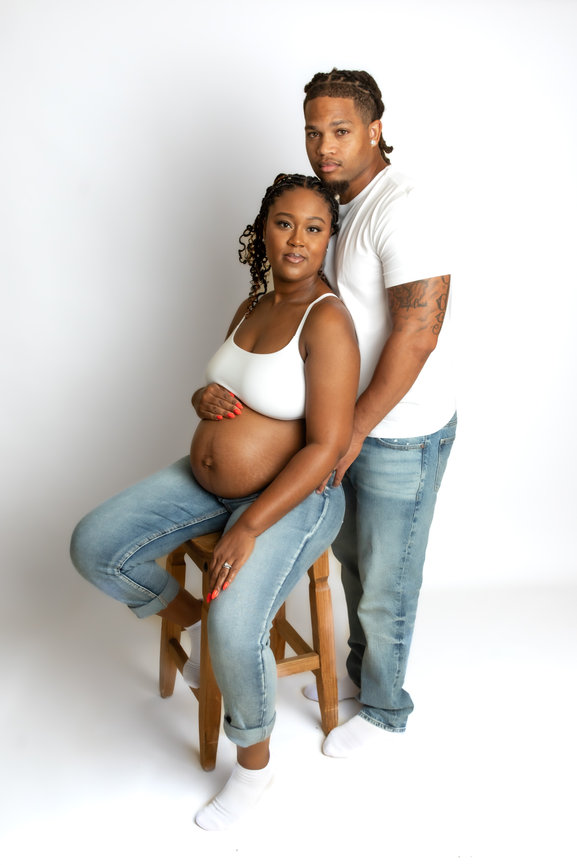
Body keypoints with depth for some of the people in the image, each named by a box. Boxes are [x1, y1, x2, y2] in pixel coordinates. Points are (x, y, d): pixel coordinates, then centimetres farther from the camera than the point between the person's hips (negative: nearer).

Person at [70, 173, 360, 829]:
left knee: (236, 630, -28)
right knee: (92, 546, -4)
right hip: (206, 480, 8)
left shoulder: (326, 320, -20)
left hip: (289, 498, -8)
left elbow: (327, 444, -24)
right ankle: (193, 622, 20)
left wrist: (249, 529, -26)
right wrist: (203, 399, -9)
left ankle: (254, 761, 3)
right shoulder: (255, 304, 5)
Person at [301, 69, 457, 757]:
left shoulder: (402, 210, -21)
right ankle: (361, 672, 45)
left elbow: (417, 333, -26)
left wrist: (354, 430, -21)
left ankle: (383, 710, 29)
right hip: (351, 418, 9)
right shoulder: (343, 205, 9)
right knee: (351, 554, 23)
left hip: (401, 432, -9)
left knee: (385, 582, 6)